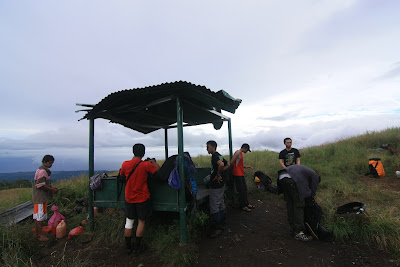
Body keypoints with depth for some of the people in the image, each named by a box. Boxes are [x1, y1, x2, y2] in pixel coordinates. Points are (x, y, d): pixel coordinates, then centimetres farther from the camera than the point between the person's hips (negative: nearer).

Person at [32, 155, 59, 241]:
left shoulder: (44, 170, 14)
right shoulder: (42, 171, -18)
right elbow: (41, 185, -21)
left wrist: (52, 187, 8)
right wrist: (52, 190, -15)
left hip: (39, 197, 10)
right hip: (40, 197, -10)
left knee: (37, 214, 17)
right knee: (41, 214, -4)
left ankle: (36, 231, 28)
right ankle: (40, 234, 4)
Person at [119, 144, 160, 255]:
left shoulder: (125, 164, -7)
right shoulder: (146, 165, -18)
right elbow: (158, 169, -9)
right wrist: (153, 161, 8)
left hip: (129, 198, 4)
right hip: (142, 198, -3)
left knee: (129, 221, 16)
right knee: (141, 221, 11)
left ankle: (128, 247, 27)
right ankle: (137, 247, 20)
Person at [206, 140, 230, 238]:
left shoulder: (214, 156, -18)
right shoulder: (219, 155, 12)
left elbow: (221, 165, -37)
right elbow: (227, 165, 22)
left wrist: (218, 175, -22)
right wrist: (221, 173, 10)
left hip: (216, 184, -10)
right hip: (221, 183, 10)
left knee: (214, 206, -4)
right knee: (221, 203, 18)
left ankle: (218, 228, 3)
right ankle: (221, 223, 29)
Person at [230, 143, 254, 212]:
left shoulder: (241, 153, 17)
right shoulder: (238, 152, -13)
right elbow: (231, 163, -20)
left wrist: (245, 167, 15)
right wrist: (235, 169, -6)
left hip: (241, 174, 10)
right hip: (237, 175, -10)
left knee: (244, 189, 16)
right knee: (241, 190, -3)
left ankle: (246, 204, 27)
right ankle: (243, 206, 8)